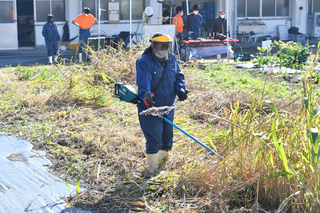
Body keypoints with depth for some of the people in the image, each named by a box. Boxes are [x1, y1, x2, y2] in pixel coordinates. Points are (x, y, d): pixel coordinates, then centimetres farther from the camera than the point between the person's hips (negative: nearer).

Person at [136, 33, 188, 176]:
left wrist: (181, 90, -9)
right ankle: (151, 169, 2)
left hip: (168, 106, 6)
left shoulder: (172, 59, 8)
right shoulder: (144, 62, -12)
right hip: (150, 106, -6)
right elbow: (143, 82, -26)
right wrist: (146, 96, -45)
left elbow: (178, 76, 12)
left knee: (167, 136, 12)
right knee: (154, 138, -11)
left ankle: (161, 166, 33)